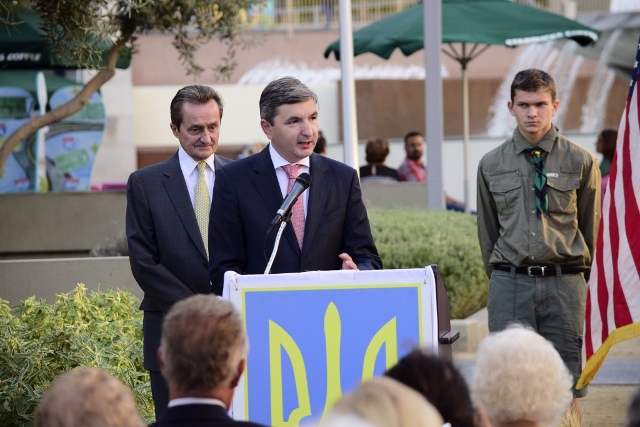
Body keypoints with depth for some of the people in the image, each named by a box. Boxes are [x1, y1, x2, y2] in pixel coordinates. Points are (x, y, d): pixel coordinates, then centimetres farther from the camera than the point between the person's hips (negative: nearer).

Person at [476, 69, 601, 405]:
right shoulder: (491, 165, 7)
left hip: (564, 285, -1)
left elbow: (591, 226, 10)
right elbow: (487, 229, 13)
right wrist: (501, 277, 12)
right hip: (510, 285, 1)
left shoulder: (580, 162, 3)